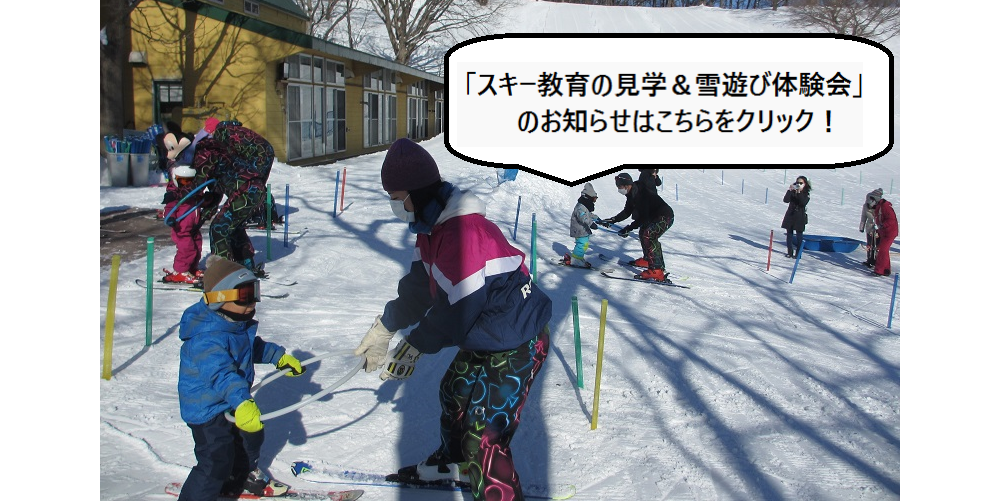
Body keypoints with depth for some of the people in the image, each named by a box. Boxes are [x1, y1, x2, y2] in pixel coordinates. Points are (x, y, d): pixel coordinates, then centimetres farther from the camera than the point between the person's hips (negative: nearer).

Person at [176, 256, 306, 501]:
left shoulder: (239, 325, 0)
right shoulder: (207, 338, -33)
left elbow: (255, 347, 21)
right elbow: (219, 372, -48)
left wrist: (280, 357, 26)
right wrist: (242, 401, -60)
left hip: (233, 403, 10)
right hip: (207, 408, -10)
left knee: (250, 437, 27)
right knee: (216, 462, -11)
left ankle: (243, 477, 53)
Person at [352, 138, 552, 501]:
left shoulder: (463, 229, -29)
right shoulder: (432, 225, 5)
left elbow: (455, 308, -26)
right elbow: (418, 287, 13)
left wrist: (414, 346, -14)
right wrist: (384, 328, 12)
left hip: (516, 346, -11)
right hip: (483, 338, 11)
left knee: (484, 438, -11)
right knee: (454, 393, 29)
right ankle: (455, 460, 54)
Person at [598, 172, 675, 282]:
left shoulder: (642, 194, -28)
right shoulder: (632, 194, 1)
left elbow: (643, 218, -28)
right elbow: (627, 212, 12)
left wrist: (628, 229, -27)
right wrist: (611, 220, 2)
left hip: (666, 217, -11)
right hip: (655, 217, 11)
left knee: (648, 236, -24)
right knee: (643, 233, 24)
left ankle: (656, 271, -31)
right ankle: (647, 260, 45)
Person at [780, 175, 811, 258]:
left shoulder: (806, 194, -3)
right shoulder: (792, 192, 4)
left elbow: (804, 203, -19)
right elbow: (786, 200, -9)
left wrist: (799, 192, -24)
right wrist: (789, 190, -18)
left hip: (800, 217, -3)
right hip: (790, 215, 3)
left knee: (799, 235, 0)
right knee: (789, 233, 6)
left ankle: (798, 253, 5)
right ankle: (790, 252, 15)